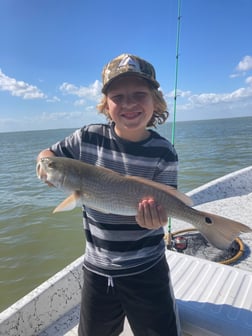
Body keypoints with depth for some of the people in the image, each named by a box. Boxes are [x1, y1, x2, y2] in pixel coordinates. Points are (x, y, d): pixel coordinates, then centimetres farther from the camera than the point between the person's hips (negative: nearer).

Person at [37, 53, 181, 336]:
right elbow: (48, 154, 4)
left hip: (146, 269, -2)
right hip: (97, 267, 3)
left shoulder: (163, 152, -15)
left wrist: (155, 216, -34)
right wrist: (48, 162, -19)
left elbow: (165, 205, -11)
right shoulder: (88, 137, -10)